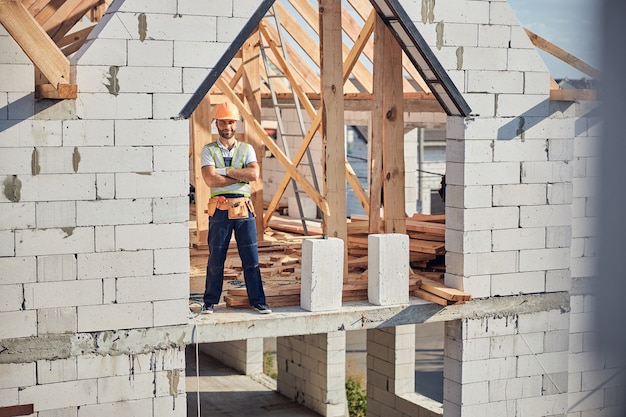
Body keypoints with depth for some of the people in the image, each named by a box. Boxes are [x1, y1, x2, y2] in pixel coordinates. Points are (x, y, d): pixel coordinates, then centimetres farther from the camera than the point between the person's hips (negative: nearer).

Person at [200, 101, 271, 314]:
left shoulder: (247, 149, 10)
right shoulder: (209, 150, 4)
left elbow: (254, 174, -8)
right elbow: (210, 180, -12)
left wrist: (226, 171, -10)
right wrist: (241, 176, -9)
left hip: (243, 208, 2)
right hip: (219, 208, -2)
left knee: (251, 257, 3)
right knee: (216, 258, 4)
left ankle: (257, 300, 11)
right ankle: (210, 302, 15)